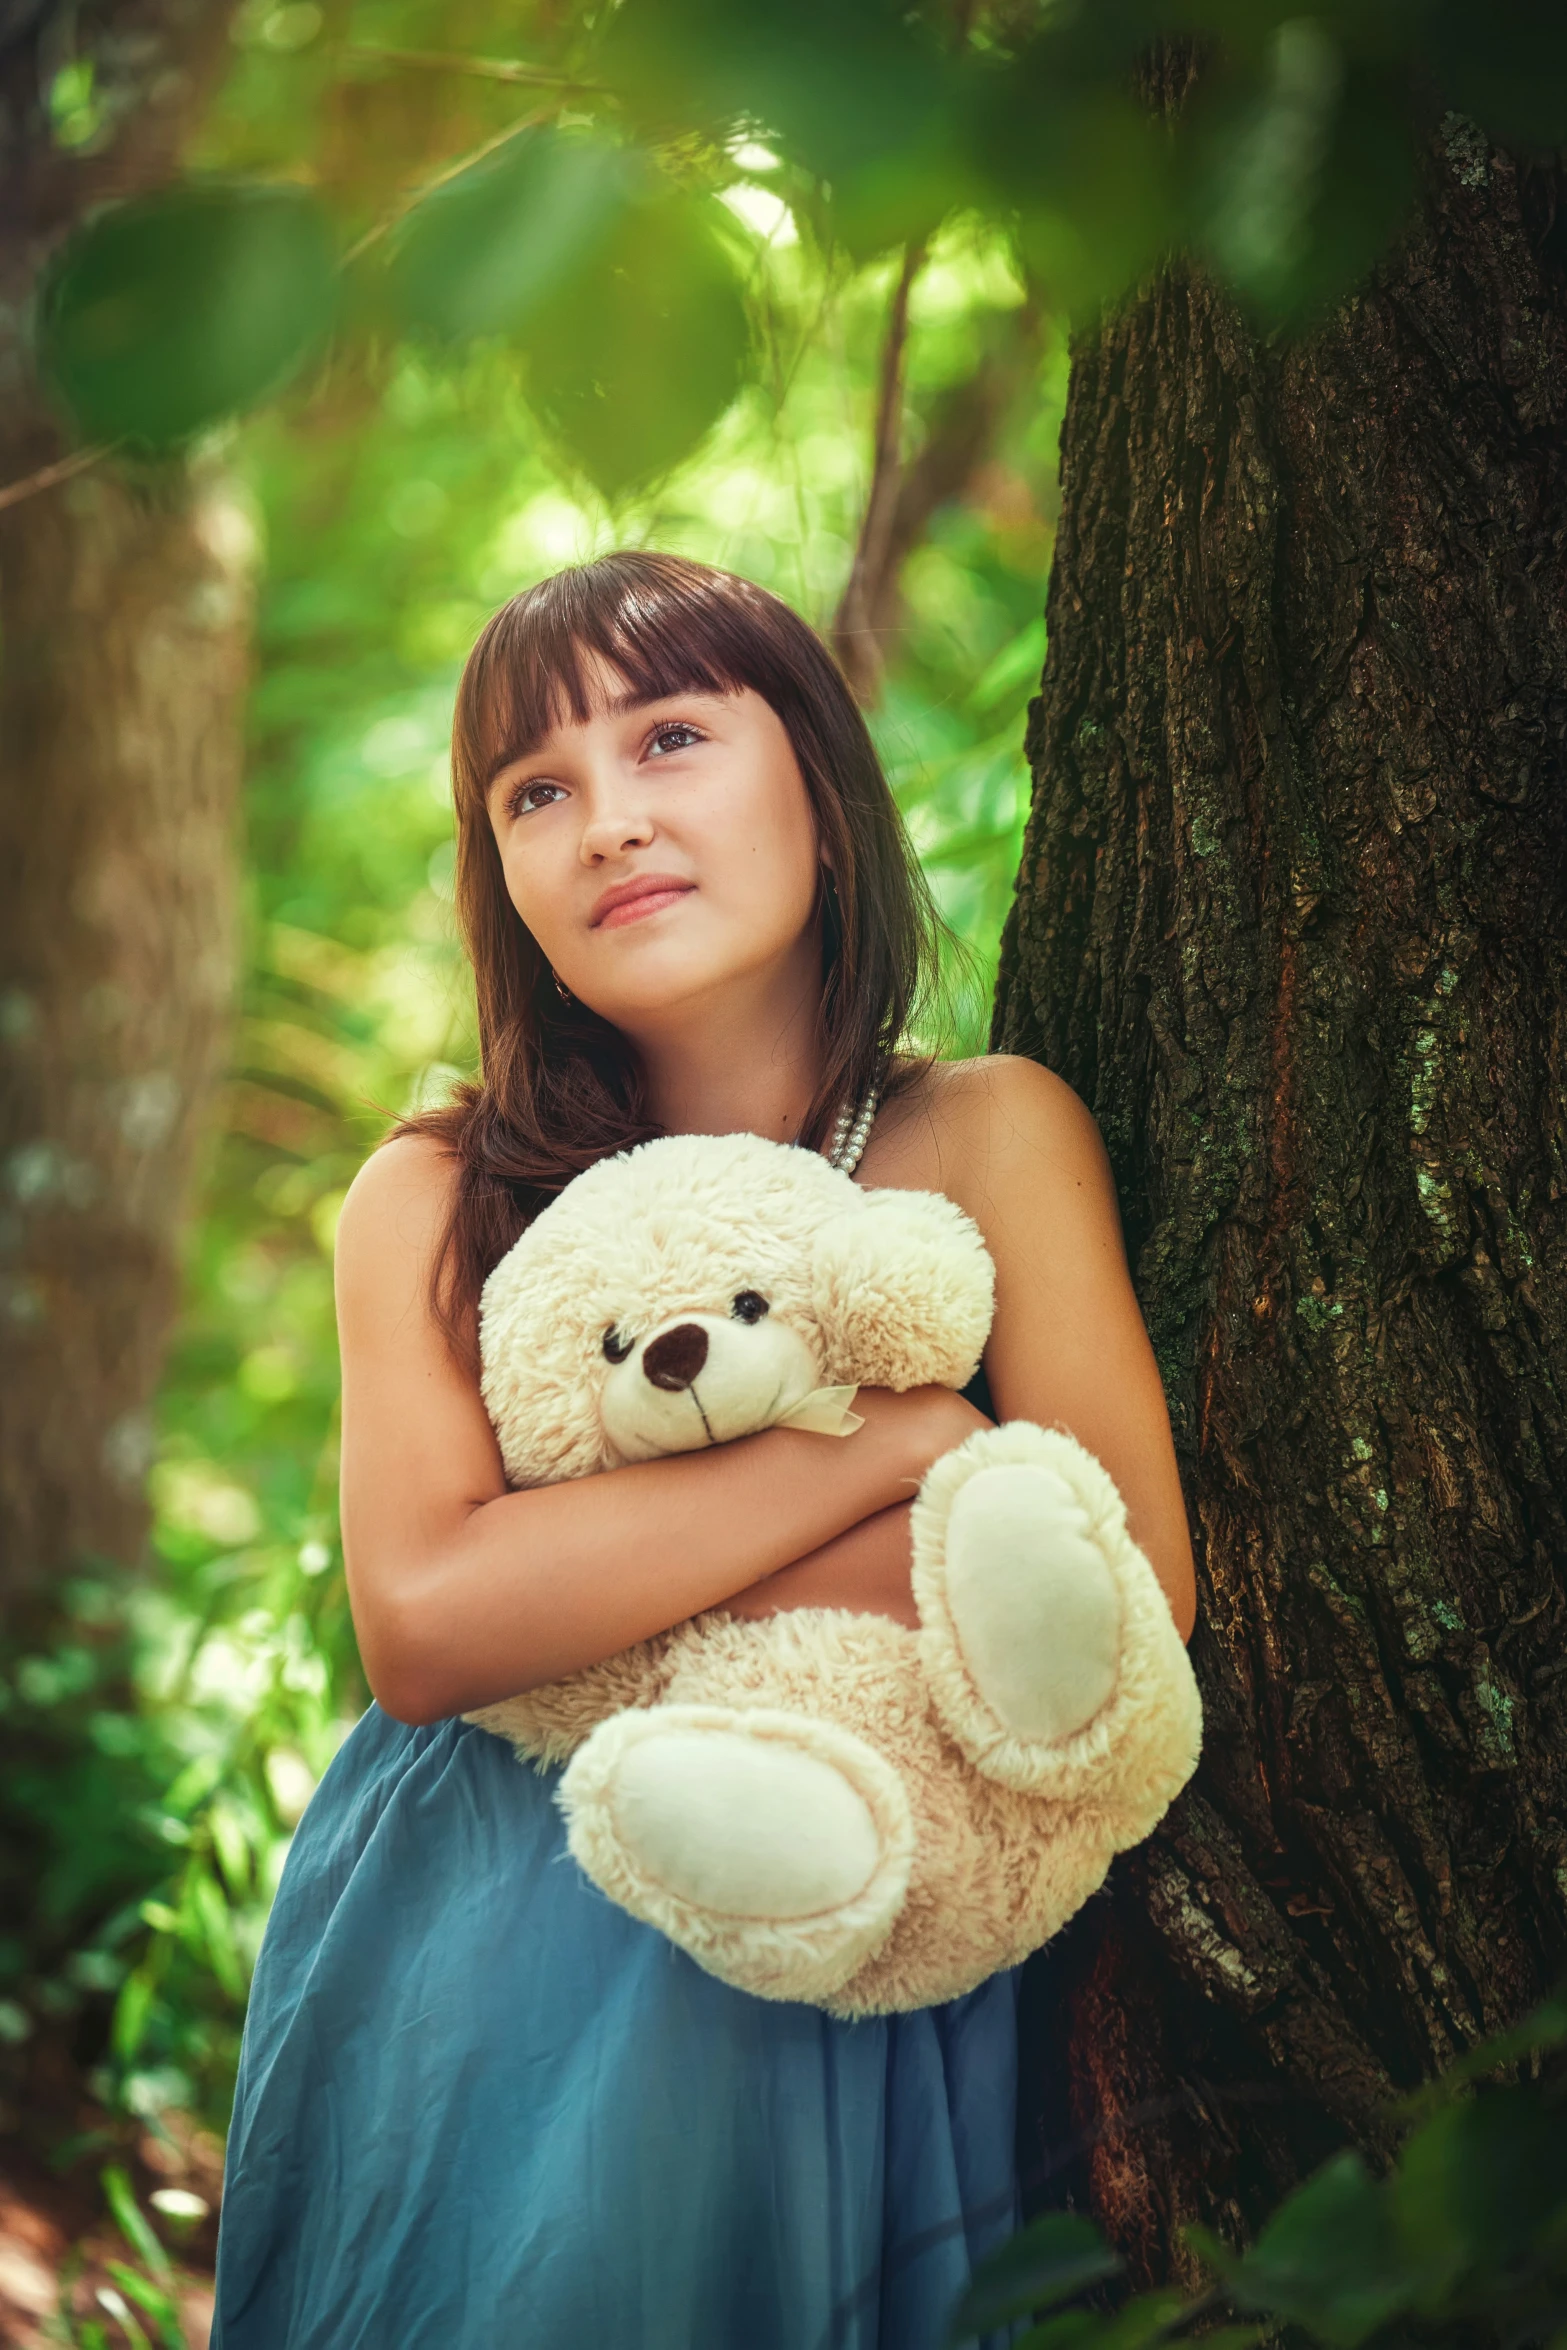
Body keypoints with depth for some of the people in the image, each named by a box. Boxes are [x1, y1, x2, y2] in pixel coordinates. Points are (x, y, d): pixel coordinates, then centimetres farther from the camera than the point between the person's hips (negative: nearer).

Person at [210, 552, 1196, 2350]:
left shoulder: (988, 1139, -6)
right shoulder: (434, 1201, -2)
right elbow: (418, 1627, -17)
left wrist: (581, 1578, -16)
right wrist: (899, 1433, -20)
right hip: (464, 1943, 2)